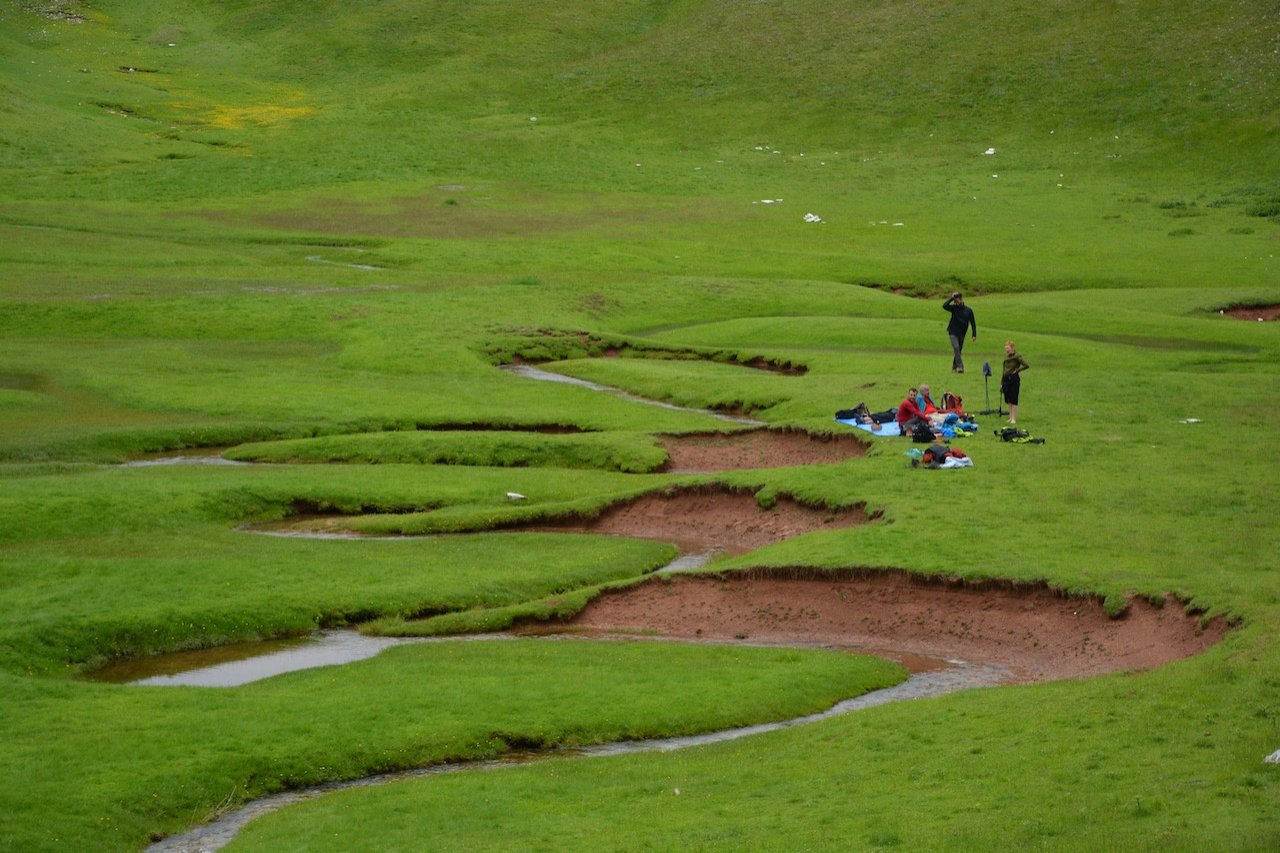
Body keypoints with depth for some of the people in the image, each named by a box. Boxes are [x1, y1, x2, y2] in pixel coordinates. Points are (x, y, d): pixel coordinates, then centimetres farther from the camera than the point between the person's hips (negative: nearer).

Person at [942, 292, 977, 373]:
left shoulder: (968, 310, 2)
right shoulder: (954, 308, -1)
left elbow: (973, 323, 7)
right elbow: (944, 306, -18)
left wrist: (974, 335, 2)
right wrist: (952, 298, -14)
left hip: (962, 334, 2)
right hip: (953, 332, -2)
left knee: (959, 350, 7)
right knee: (956, 348, -19)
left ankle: (954, 368, 18)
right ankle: (960, 366, -24)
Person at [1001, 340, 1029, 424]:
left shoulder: (1017, 357, -10)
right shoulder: (1006, 357, 11)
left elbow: (1026, 365, -17)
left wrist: (1017, 370, -8)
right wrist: (1001, 382, 14)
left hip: (1014, 379, -7)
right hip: (1006, 379, 7)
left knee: (1013, 400, -4)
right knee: (1008, 400, 10)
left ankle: (1014, 418, -1)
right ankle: (1010, 417, 17)